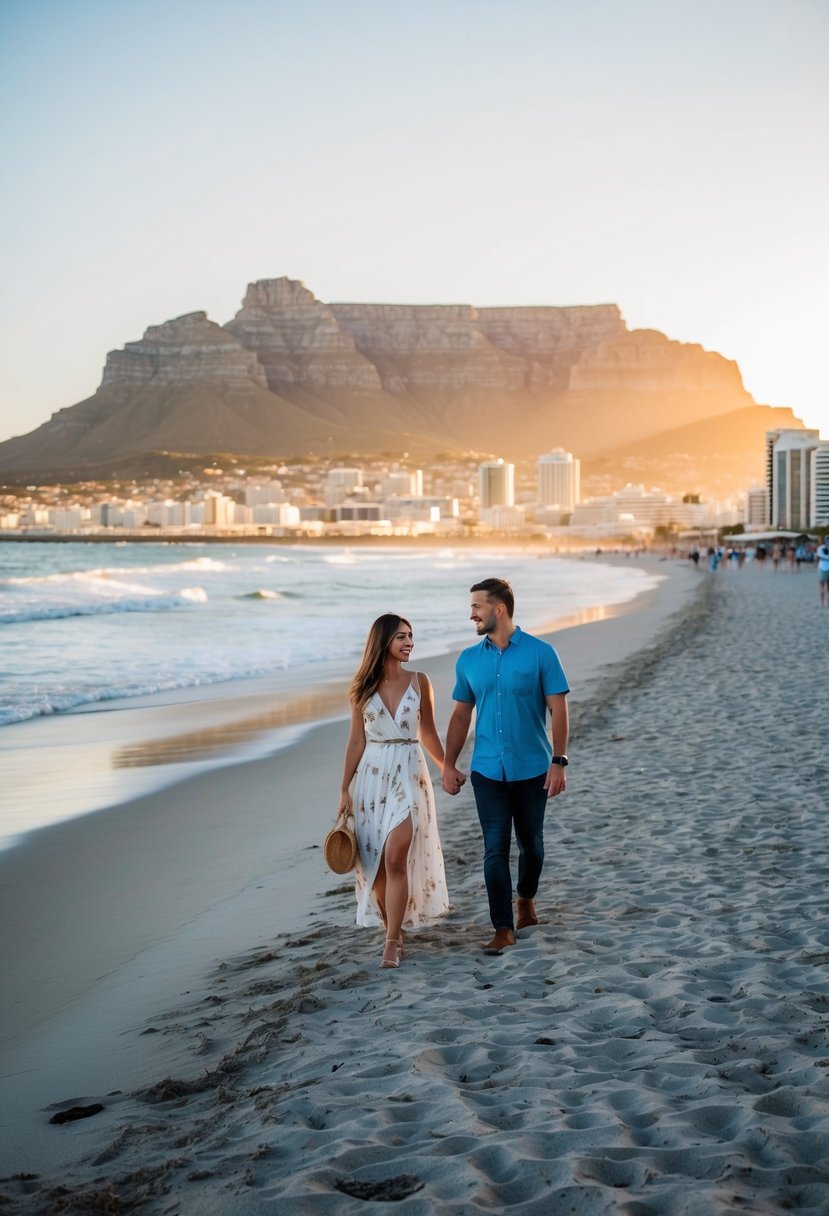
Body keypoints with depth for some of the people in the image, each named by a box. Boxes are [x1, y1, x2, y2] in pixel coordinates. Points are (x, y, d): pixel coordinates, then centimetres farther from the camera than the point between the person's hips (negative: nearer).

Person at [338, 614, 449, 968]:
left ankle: (392, 942, -9)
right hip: (372, 776, 2)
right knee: (375, 861, 4)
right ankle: (393, 930, 20)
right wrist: (344, 790, 4)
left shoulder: (419, 681, 3)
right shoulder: (363, 687, 3)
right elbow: (356, 741, 6)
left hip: (409, 773, -1)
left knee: (395, 858, -13)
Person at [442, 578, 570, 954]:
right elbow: (461, 715, 11)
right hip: (488, 771, 2)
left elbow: (558, 709, -6)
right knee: (495, 849, -4)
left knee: (531, 843, 13)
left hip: (532, 769, -2)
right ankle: (503, 928, -2)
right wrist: (449, 765, 7)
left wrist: (559, 761, -13)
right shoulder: (468, 660, 5)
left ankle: (526, 899, 38)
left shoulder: (540, 653, -6)